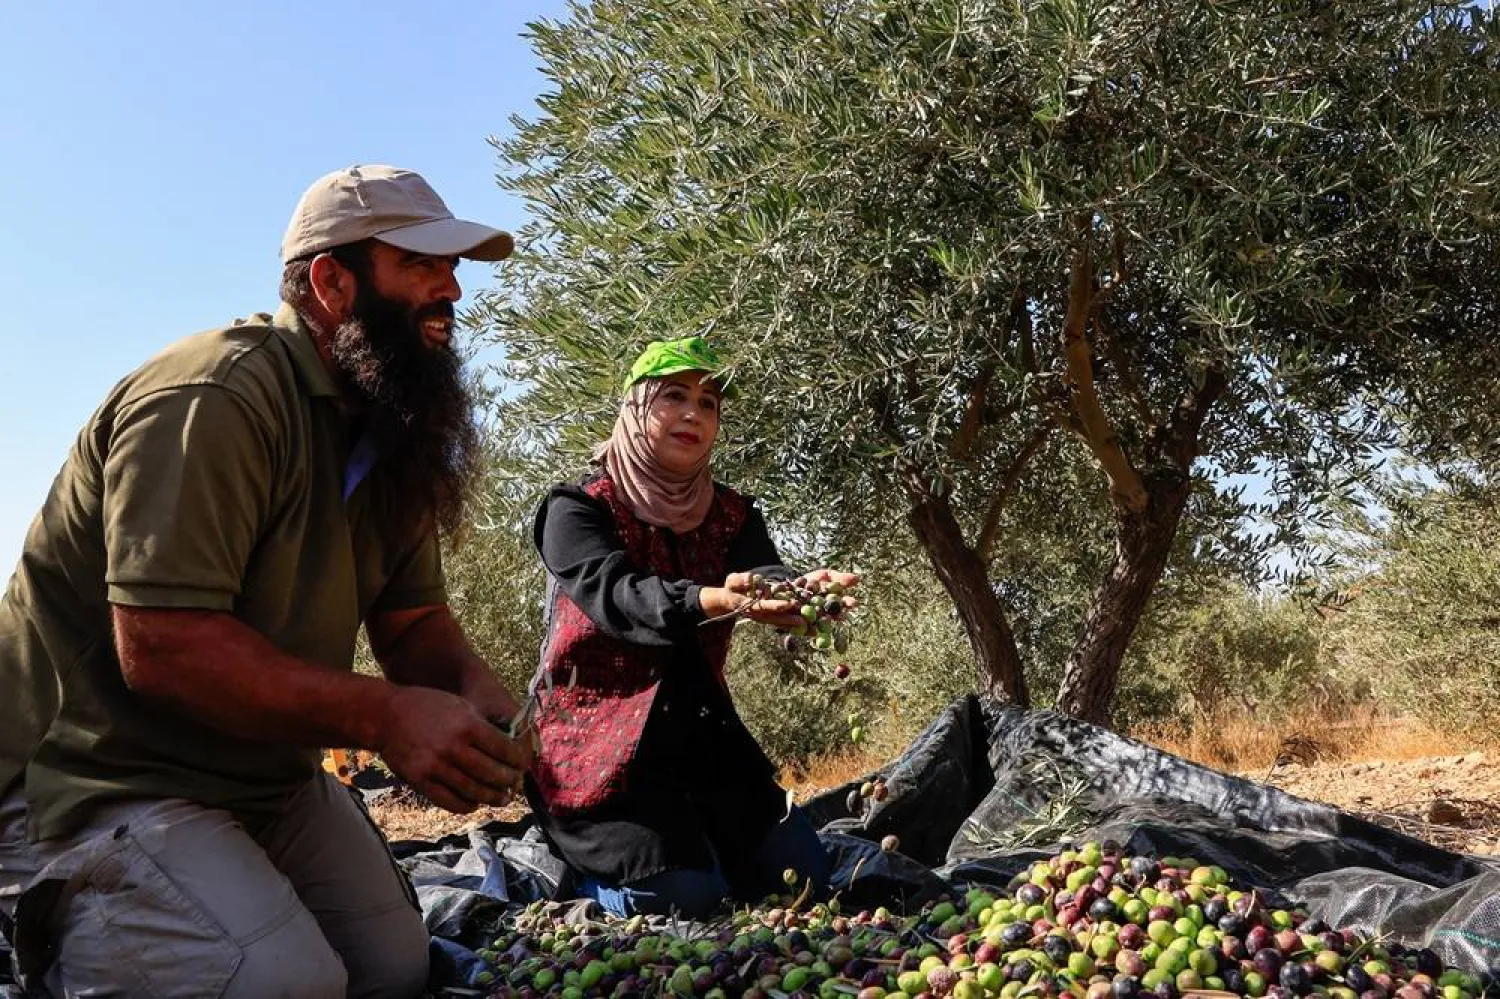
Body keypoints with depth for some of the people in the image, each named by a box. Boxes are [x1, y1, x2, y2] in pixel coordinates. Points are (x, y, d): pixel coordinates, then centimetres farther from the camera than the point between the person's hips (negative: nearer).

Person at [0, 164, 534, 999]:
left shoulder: (388, 432, 6)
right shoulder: (215, 397, -23)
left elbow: (414, 618, 5)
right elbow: (163, 646, -30)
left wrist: (474, 689, -17)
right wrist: (387, 717, -33)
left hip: (268, 779, 9)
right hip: (95, 781, -8)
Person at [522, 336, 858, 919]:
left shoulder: (732, 516, 6)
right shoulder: (577, 508, -9)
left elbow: (766, 580, -15)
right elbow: (617, 596, -28)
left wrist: (805, 591, -40)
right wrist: (718, 601, -47)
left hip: (697, 727, 5)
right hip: (595, 734, -5)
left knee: (801, 874, 0)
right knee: (684, 896, -17)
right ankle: (587, 865, 13)